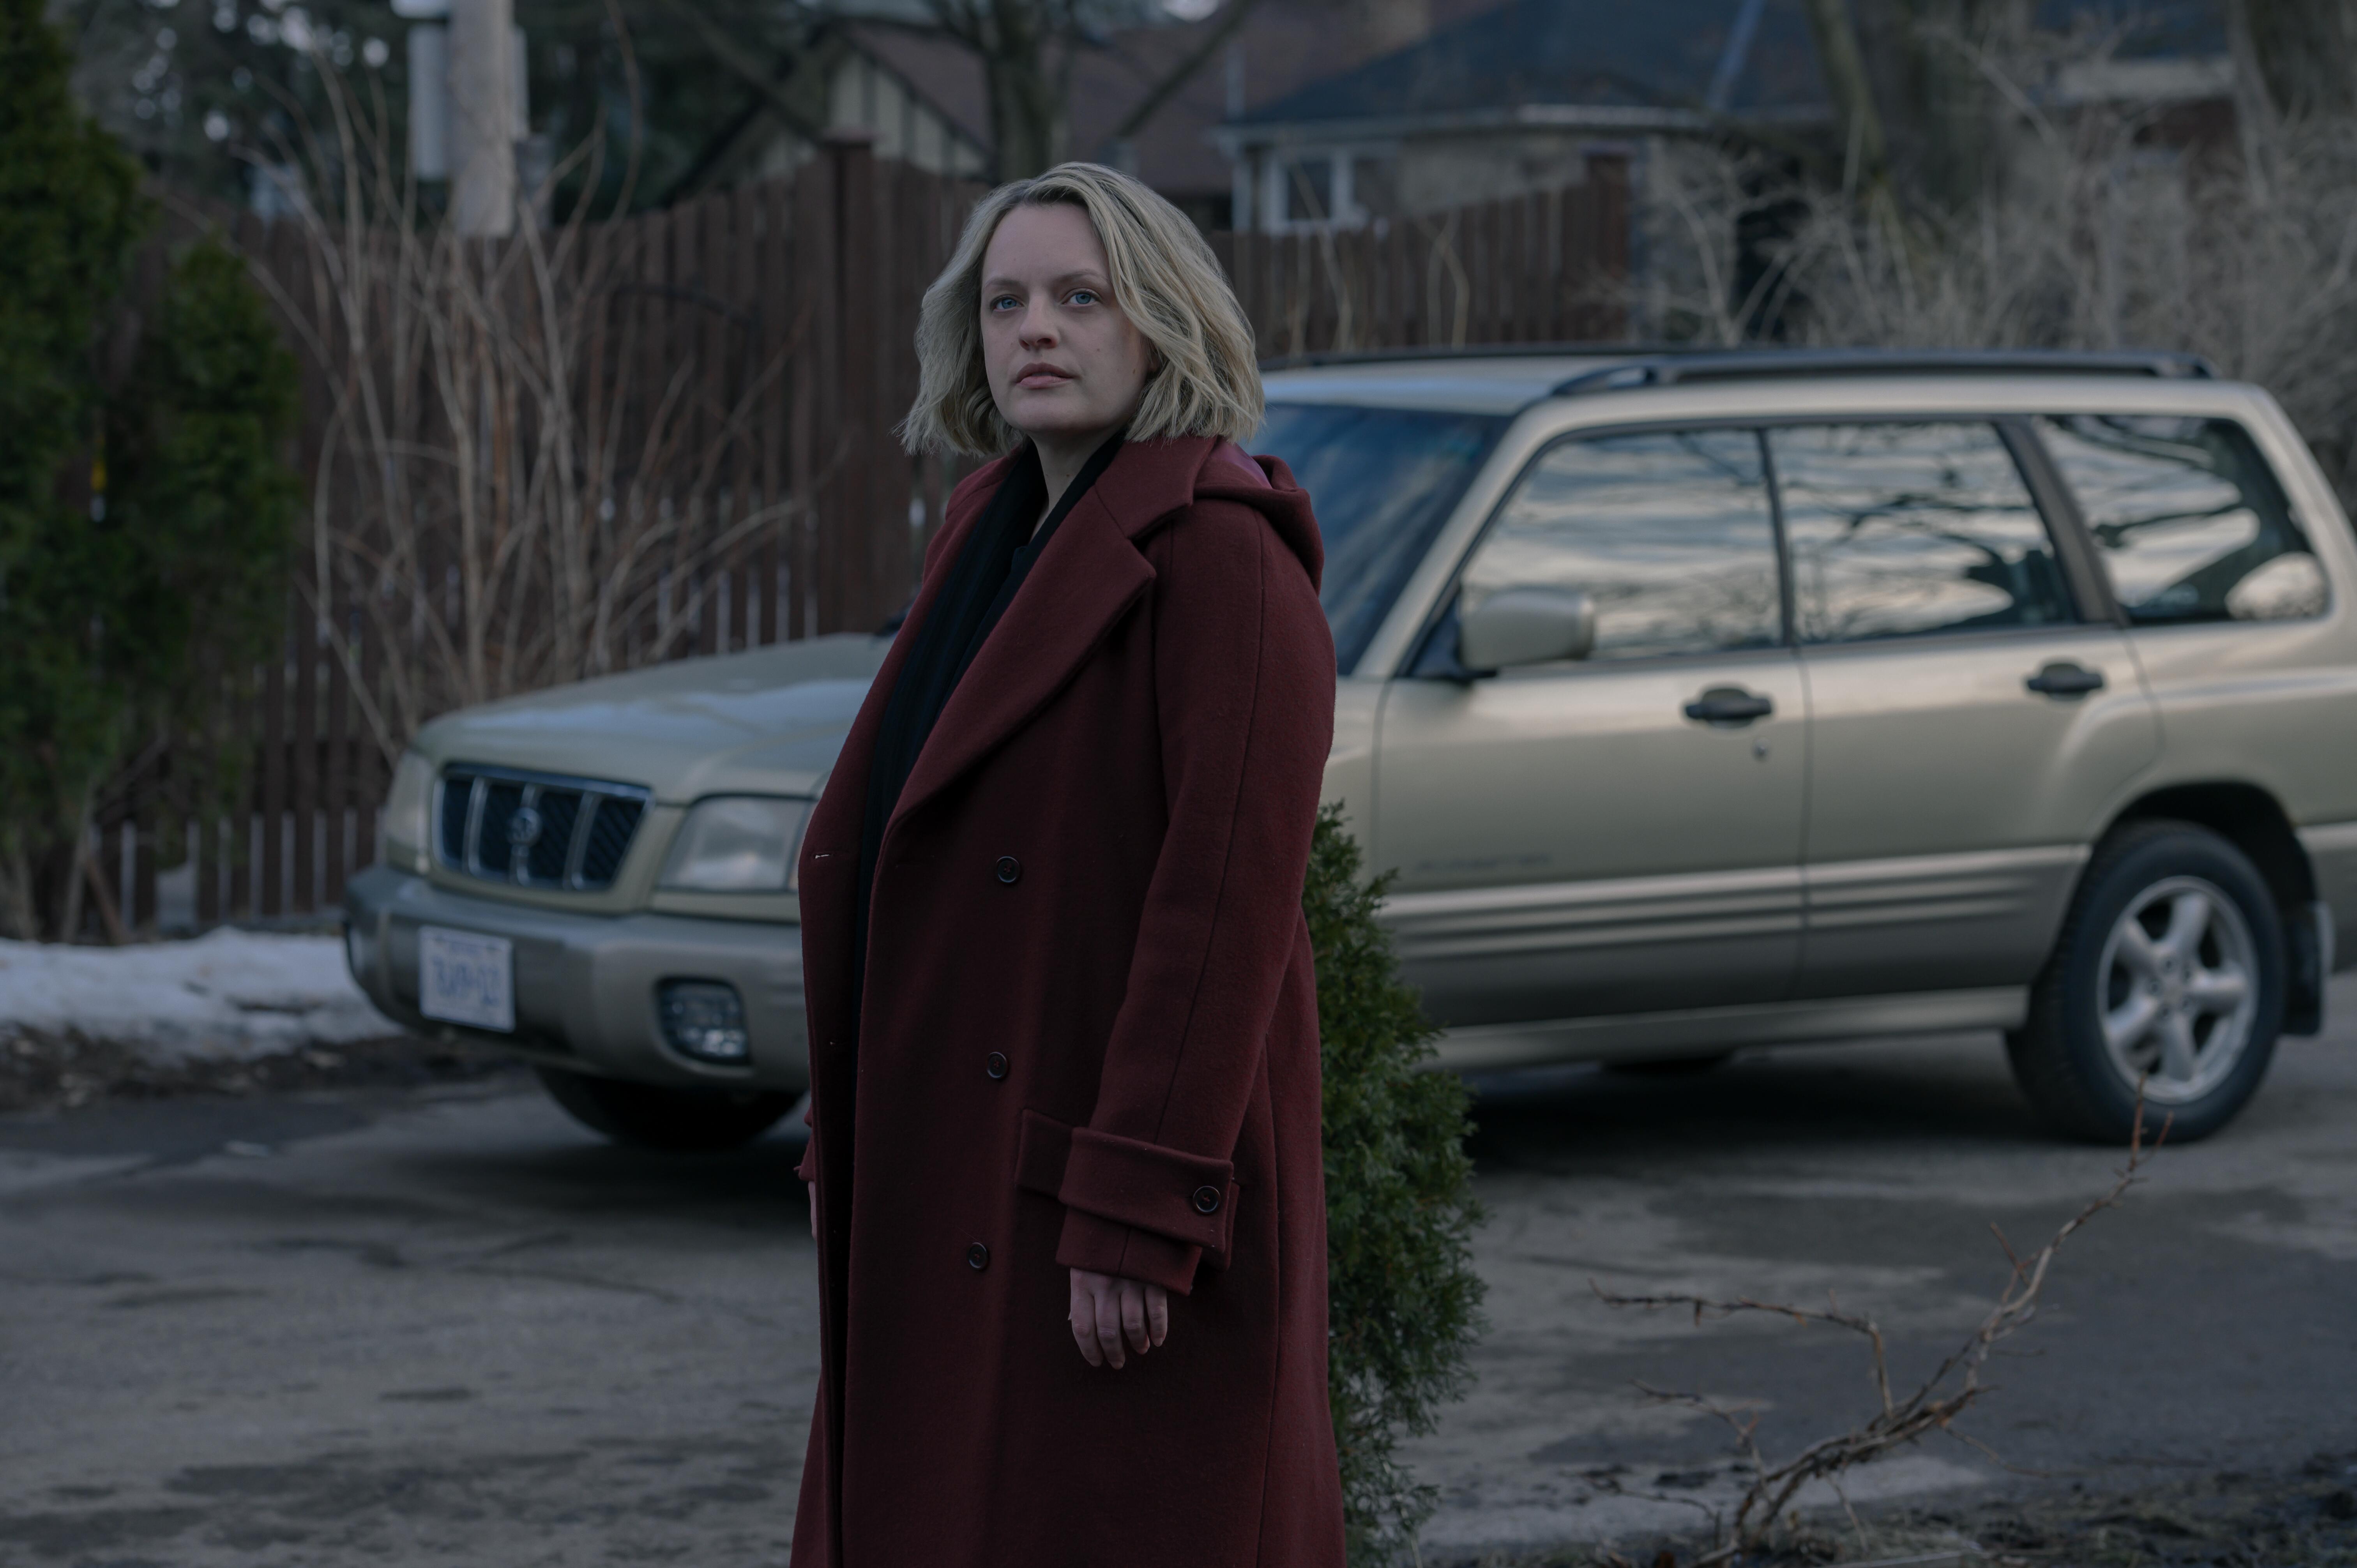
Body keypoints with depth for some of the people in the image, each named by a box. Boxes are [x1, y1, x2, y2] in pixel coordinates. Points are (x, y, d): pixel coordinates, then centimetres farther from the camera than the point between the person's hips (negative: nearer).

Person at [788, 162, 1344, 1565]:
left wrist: (1134, 1221, -23)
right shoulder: (1000, 539, 13)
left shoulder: (1222, 557, -14)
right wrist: (857, 1159, 13)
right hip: (964, 1208, 9)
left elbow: (1229, 902, -20)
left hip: (1134, 1186, -9)